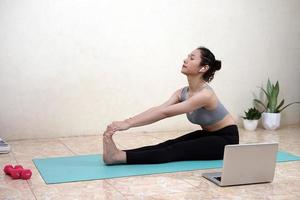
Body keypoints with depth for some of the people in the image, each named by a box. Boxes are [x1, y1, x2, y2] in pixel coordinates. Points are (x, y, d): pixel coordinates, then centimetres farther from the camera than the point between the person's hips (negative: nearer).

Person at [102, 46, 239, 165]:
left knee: (179, 150, -25)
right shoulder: (183, 93, -5)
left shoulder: (205, 94, -30)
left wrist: (128, 124, -40)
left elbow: (165, 112, -37)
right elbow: (158, 109, -18)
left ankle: (120, 157, -41)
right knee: (171, 144, -16)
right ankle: (119, 154, -34)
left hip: (226, 139, -7)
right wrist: (126, 121, -31)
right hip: (208, 135, 7)